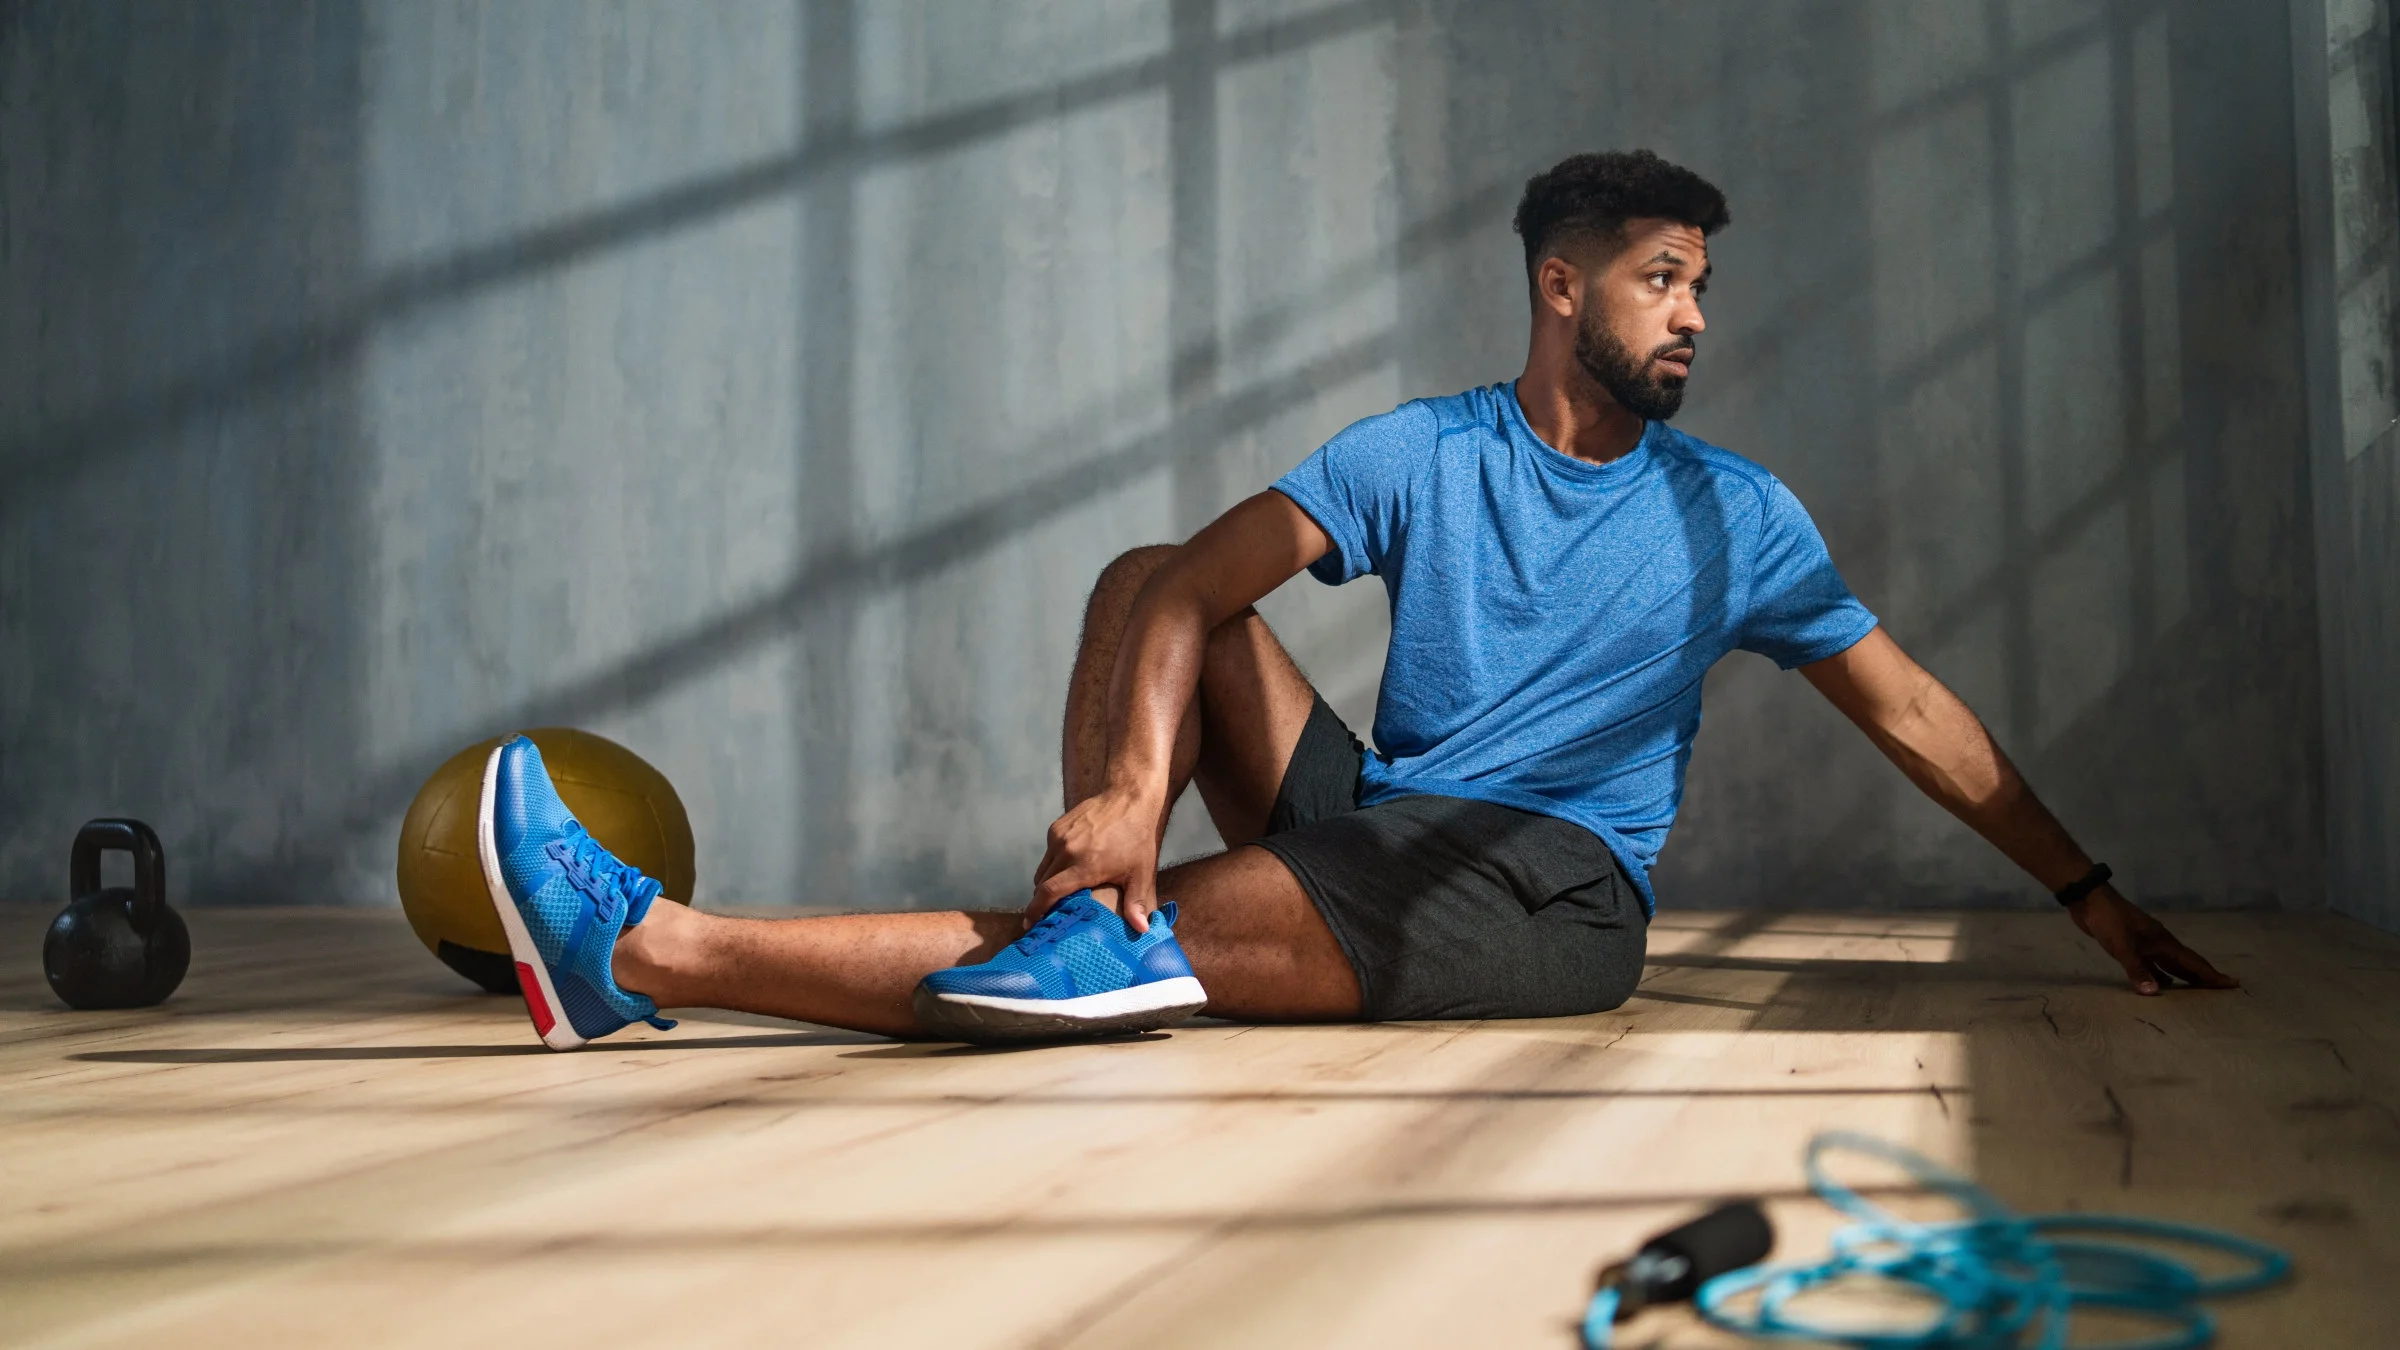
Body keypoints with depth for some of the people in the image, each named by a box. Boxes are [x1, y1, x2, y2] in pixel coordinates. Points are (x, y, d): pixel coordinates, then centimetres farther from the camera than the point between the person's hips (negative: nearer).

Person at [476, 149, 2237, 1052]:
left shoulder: (1734, 514, 6)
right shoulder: (1418, 456, 6)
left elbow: (1913, 710, 11)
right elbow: (1195, 585, -6)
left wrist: (2094, 895, 9)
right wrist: (1133, 784, -25)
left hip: (1554, 894, -4)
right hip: (1372, 826, 4)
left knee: (1186, 941, -28)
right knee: (1139, 574, -3)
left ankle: (643, 951, -34)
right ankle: (1095, 899, -28)